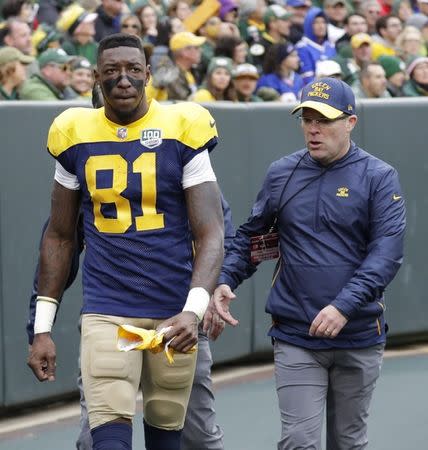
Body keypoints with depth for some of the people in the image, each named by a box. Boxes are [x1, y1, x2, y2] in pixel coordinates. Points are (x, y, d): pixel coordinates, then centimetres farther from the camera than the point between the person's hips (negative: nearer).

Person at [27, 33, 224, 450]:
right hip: (106, 311, 1)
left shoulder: (180, 133, -4)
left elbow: (210, 235, -8)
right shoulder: (76, 137, 4)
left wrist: (194, 310, -24)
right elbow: (59, 236, 12)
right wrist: (42, 327, 10)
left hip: (172, 311, -1)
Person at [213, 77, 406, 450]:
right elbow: (252, 236, 14)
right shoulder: (281, 174, 6)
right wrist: (225, 279, -5)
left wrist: (345, 306, -25)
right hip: (295, 338, 1)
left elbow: (387, 252, -13)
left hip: (359, 339, -1)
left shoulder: (379, 178, -4)